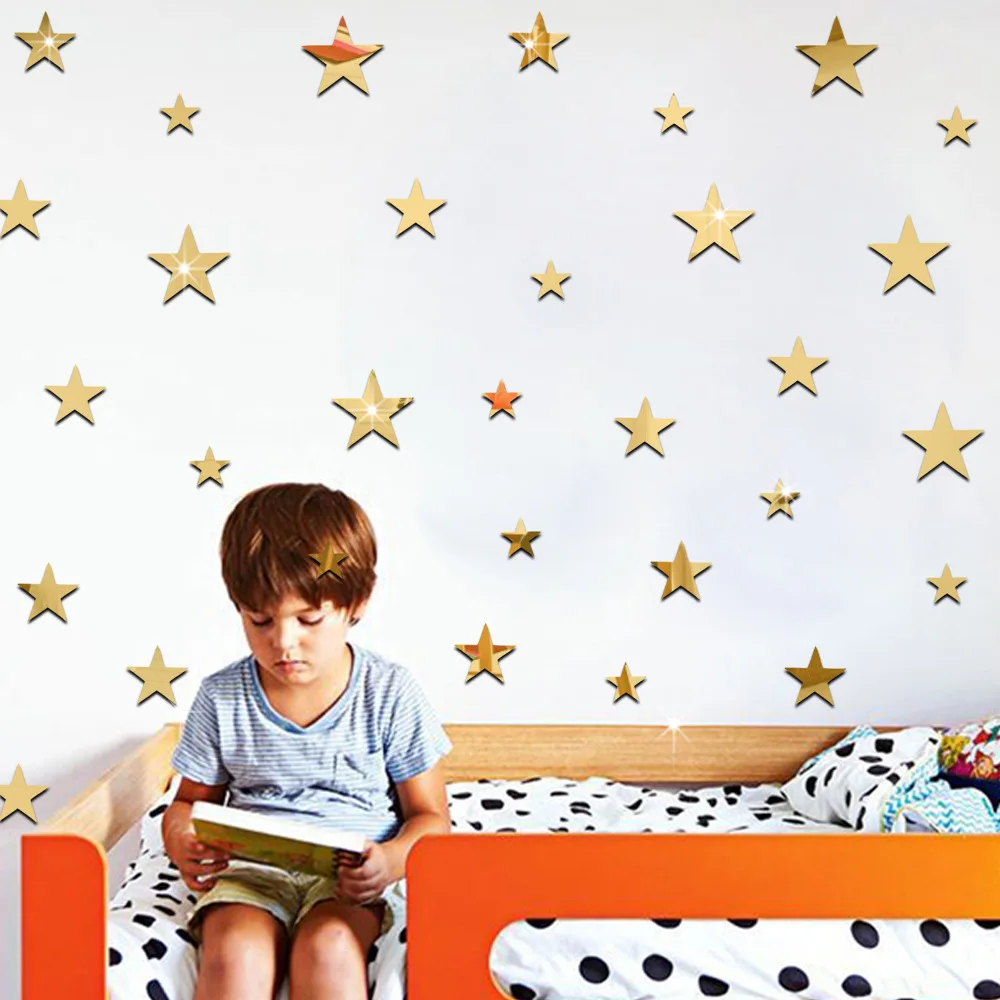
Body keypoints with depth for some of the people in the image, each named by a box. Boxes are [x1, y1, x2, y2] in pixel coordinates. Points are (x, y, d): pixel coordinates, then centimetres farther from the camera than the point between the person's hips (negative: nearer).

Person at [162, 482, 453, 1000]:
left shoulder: (389, 692, -3)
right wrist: (181, 841, -10)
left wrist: (391, 861, -19)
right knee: (236, 953, -29)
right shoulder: (222, 697, 2)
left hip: (352, 875, -1)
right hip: (249, 867, 2)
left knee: (328, 949, -32)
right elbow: (191, 801, 14)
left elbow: (430, 815, 3)